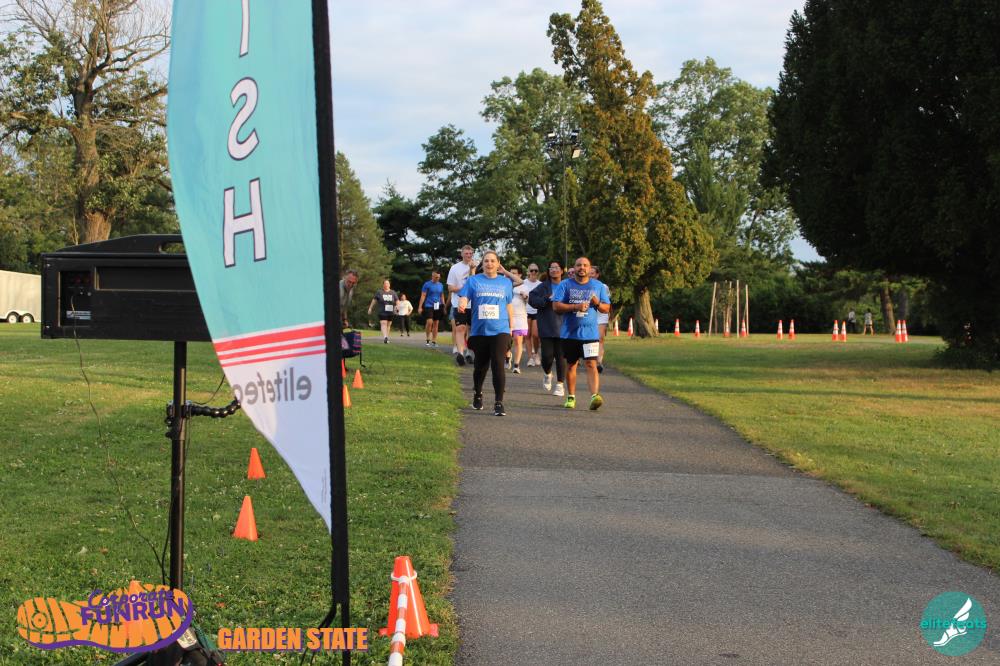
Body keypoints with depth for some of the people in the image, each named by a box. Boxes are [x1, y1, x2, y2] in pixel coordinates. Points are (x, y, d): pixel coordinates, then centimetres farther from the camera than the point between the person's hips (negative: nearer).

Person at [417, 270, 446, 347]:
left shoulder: (441, 285, 11)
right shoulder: (427, 284, -3)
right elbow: (423, 296, -4)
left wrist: (443, 306, 15)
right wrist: (420, 307, -10)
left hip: (438, 307, 5)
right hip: (429, 306, -5)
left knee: (436, 324, 5)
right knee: (429, 322, -18)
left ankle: (434, 341, 10)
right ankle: (428, 340, -4)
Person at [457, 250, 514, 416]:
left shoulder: (506, 283, 10)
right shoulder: (473, 281, 5)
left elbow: (509, 307, 17)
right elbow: (464, 297, -7)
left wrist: (511, 328, 17)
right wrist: (462, 305, -30)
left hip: (500, 330, 0)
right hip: (479, 331, 1)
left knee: (498, 365, -14)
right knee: (480, 366, 13)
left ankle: (499, 403, -13)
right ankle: (477, 394, 39)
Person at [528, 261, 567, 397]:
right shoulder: (543, 287, 4)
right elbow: (532, 299, -6)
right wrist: (547, 299, -16)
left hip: (562, 327, 0)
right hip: (546, 328, 0)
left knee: (561, 356, -1)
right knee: (547, 355, -4)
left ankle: (560, 384, 9)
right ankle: (548, 374, 28)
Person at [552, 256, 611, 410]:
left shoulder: (598, 286, 7)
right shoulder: (565, 285, 2)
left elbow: (607, 308, 10)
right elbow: (556, 305, -8)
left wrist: (598, 303, -12)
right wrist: (576, 307, -19)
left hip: (590, 333, -1)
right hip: (570, 333, 1)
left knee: (591, 364, -15)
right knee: (571, 365, 12)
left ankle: (595, 396, -26)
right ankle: (571, 397, 25)